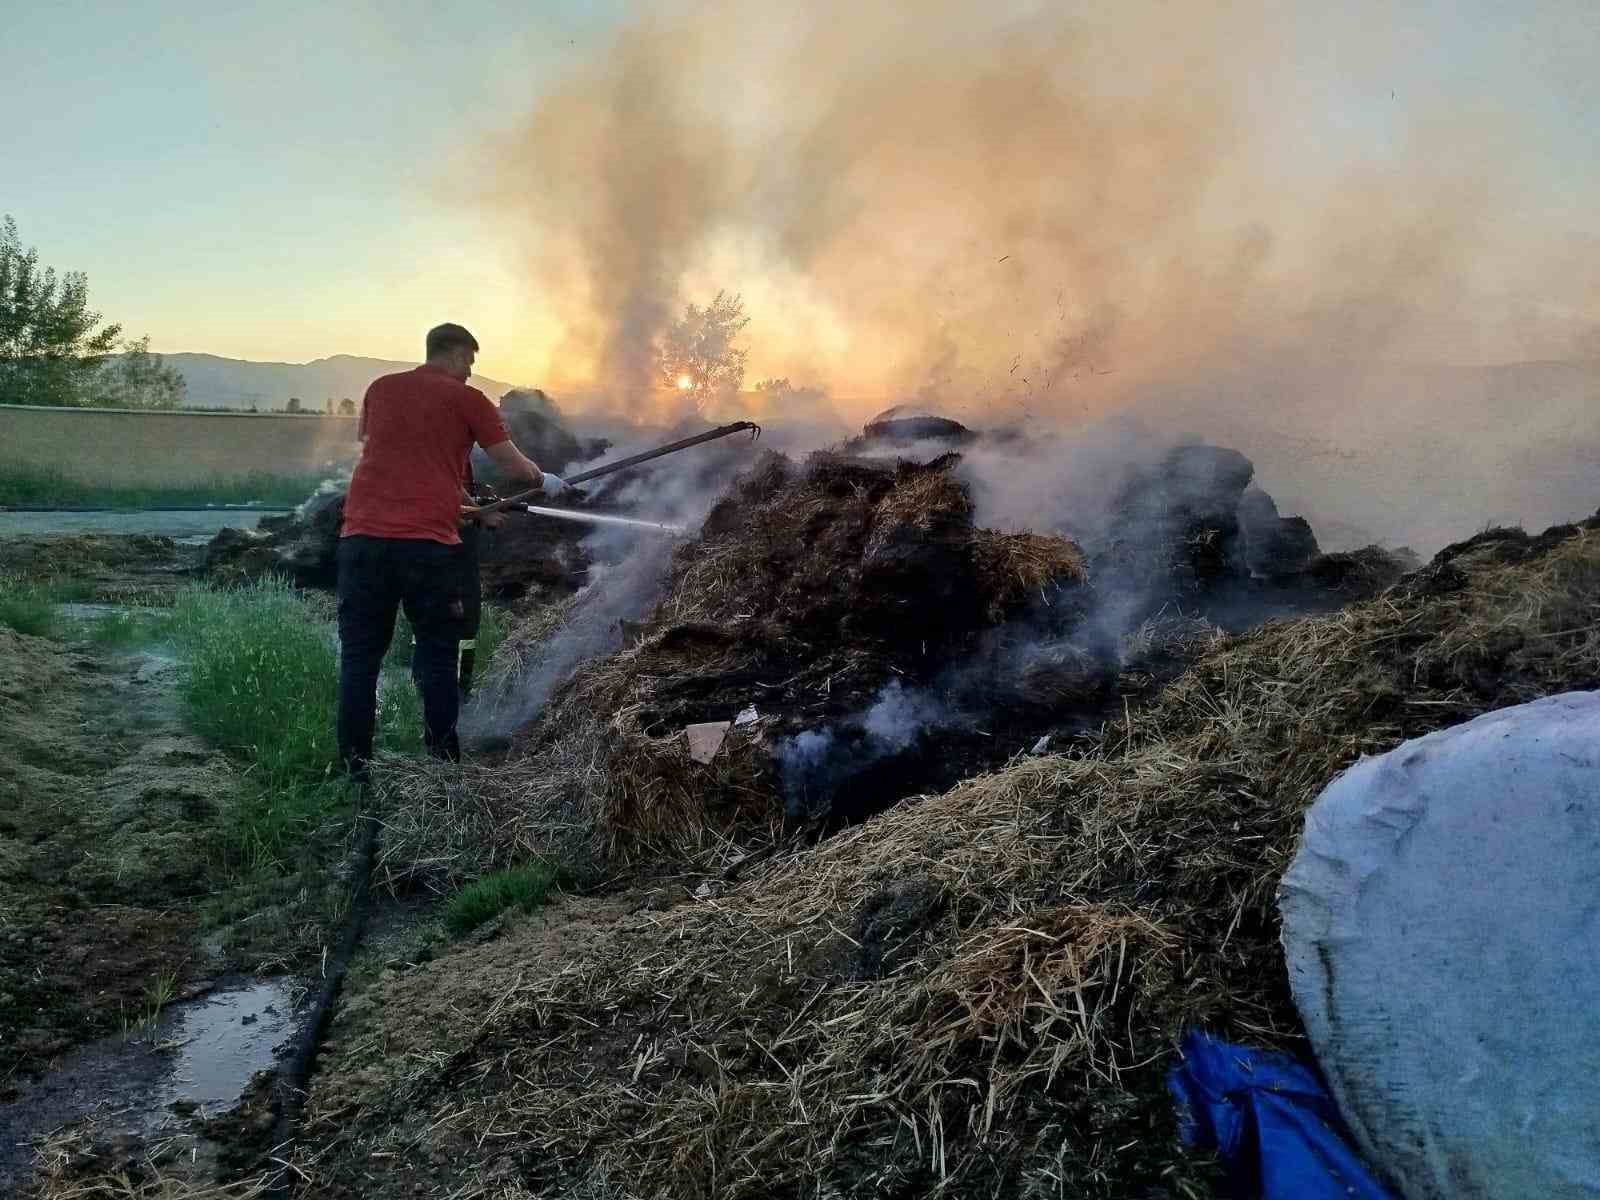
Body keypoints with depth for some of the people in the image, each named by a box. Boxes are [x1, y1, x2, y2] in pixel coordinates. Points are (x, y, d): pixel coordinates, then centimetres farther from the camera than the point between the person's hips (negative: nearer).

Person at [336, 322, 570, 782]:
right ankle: (442, 763, 11)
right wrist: (545, 480, 31)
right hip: (428, 542, -3)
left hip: (363, 536, 3)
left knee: (360, 655, 7)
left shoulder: (380, 388, 16)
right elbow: (512, 462, 11)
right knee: (437, 656, 7)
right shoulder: (467, 399, 5)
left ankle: (354, 768, 8)